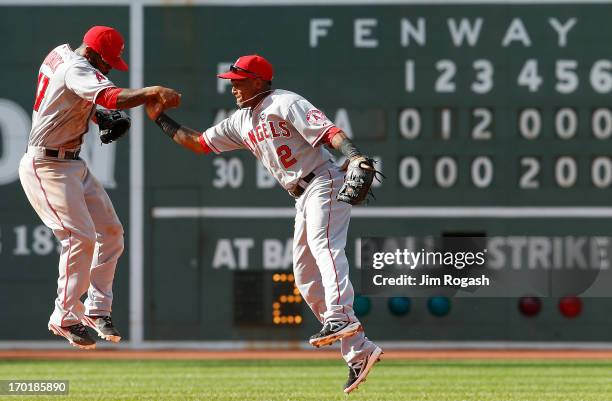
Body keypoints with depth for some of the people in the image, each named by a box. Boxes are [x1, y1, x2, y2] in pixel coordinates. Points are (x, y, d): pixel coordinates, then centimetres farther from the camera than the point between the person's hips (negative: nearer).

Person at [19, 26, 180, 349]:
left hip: (73, 165, 11)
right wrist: (152, 92, -53)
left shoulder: (60, 54, 7)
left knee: (110, 231, 8)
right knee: (80, 237, -16)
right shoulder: (76, 69, -22)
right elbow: (110, 97, -41)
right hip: (46, 166, -11)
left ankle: (97, 309, 12)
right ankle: (65, 318, -8)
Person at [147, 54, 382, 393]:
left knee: (323, 243, -32)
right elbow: (198, 143, 26)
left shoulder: (284, 103, -7)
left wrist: (354, 155, -35)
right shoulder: (241, 122, 18)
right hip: (303, 197, 9)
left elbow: (327, 131, -20)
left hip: (324, 183, -9)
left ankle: (340, 318, -51)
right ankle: (360, 352, 0)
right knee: (306, 279, 2)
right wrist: (160, 119, 23)